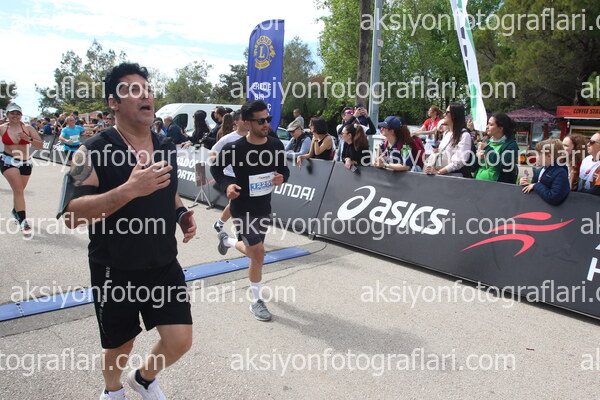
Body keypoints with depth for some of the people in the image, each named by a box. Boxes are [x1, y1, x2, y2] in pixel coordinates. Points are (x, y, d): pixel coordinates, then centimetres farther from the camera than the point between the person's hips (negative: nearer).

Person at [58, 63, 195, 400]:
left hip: (165, 265, 4)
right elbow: (71, 215, -23)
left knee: (180, 341, 3)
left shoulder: (167, 147, 3)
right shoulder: (94, 153, -15)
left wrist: (182, 215, -2)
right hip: (115, 272, -4)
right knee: (119, 348, 16)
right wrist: (130, 189, -35)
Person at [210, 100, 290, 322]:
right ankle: (257, 301, 10)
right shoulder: (234, 148, -18)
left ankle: (226, 240, 56)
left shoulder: (276, 145, -6)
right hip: (242, 209, -5)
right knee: (258, 253, -12)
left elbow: (284, 169, 8)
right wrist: (226, 185, -22)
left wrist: (282, 177, -16)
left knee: (254, 252, 22)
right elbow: (216, 168, -3)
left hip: (264, 207, 6)